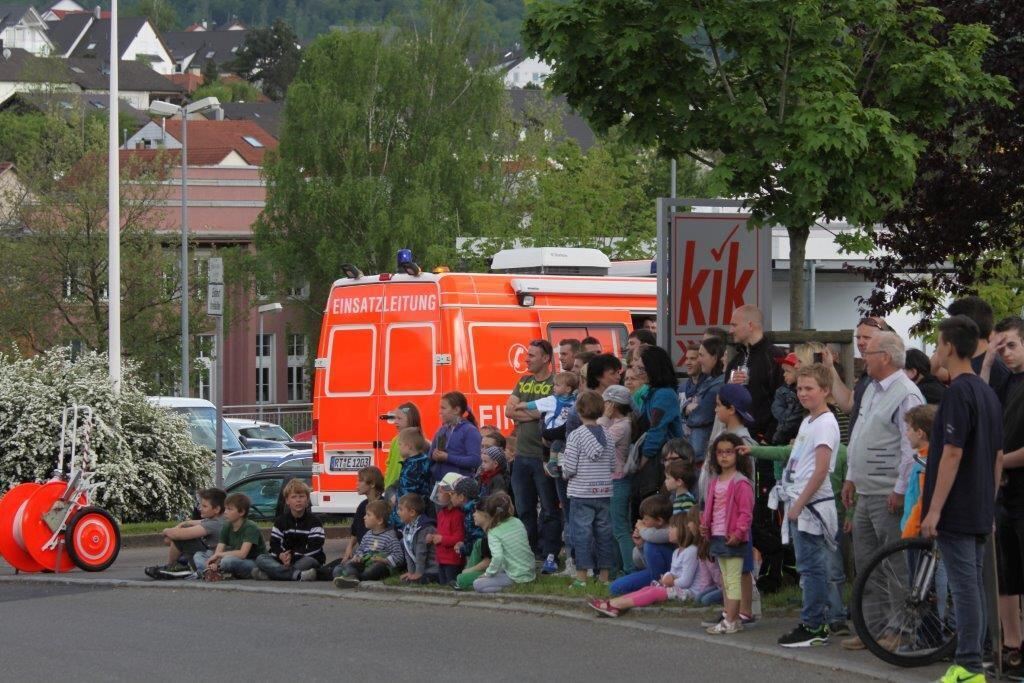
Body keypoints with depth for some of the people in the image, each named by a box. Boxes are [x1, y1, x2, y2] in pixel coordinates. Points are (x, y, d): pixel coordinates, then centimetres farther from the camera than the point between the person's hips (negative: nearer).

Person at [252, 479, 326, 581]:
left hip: (307, 559, -3)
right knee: (260, 559, -20)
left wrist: (292, 556, -22)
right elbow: (274, 543, 0)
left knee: (309, 561, -38)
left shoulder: (314, 521, -2)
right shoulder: (281, 521, 10)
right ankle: (297, 575, -44)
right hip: (285, 560, 3)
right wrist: (281, 555, -24)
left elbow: (314, 547, -14)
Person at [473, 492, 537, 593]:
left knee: (477, 585, -1)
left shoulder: (493, 533, -15)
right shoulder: (518, 522, 3)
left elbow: (497, 557, -27)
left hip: (517, 579, -7)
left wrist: (488, 573, -12)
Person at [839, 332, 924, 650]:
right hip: (866, 493, 10)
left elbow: (912, 447, -19)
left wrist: (900, 490, -20)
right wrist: (851, 478, 21)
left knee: (895, 567, -4)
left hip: (889, 496, -10)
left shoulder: (906, 395, -15)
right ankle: (873, 627, 20)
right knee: (865, 562, 13)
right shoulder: (872, 390, 15)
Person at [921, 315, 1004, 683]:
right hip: (981, 513, 9)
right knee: (974, 586, 10)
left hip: (956, 511, -9)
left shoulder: (958, 392, -16)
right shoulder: (988, 393, 13)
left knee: (964, 586, -8)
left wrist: (934, 510, -18)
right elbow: (998, 457, 17)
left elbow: (952, 454, -20)